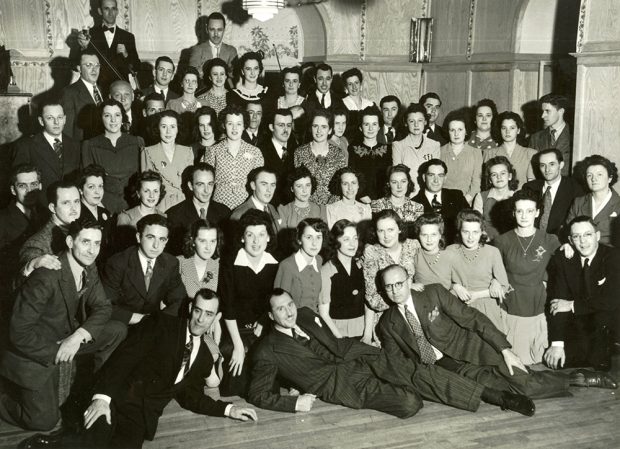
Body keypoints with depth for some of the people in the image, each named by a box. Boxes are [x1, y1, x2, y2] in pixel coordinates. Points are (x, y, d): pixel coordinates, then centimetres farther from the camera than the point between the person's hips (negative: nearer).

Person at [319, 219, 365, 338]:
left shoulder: (361, 266, 5)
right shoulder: (326, 271, -9)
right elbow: (323, 313, -6)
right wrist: (340, 338, -12)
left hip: (363, 329, 3)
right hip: (338, 330, -3)